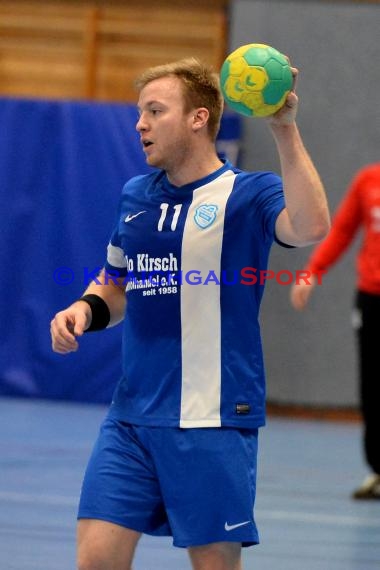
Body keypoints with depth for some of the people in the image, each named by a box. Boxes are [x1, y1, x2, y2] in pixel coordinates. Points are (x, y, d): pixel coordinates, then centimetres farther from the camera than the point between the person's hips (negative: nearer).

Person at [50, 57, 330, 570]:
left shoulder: (247, 194, -5)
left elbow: (310, 227, -27)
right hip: (132, 416, 5)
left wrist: (285, 130, -30)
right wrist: (85, 310, 3)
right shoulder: (135, 196, 12)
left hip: (212, 421, -5)